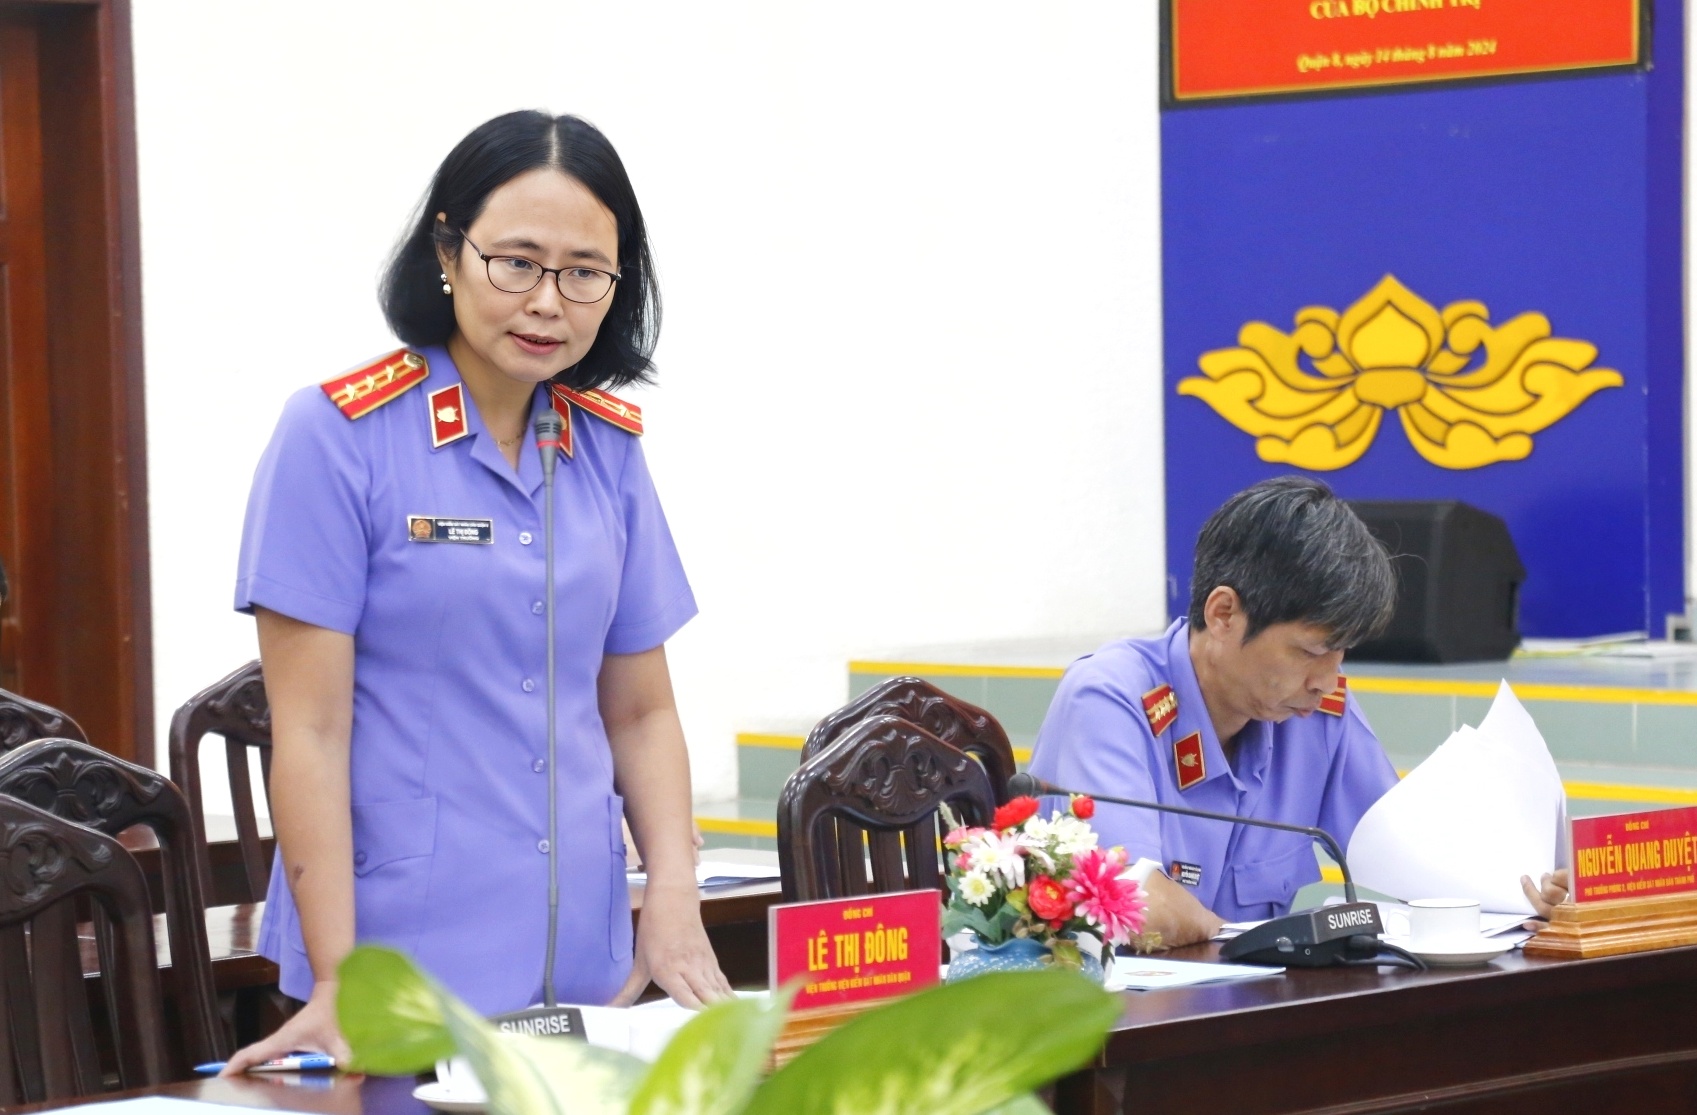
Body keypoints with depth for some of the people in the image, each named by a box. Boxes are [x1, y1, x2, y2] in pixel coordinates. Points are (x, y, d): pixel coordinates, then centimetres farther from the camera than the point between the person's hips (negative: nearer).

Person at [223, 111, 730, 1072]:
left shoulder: (608, 448, 7)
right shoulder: (339, 435, -8)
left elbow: (641, 711, 13)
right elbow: (309, 730, -10)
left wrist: (676, 903, -3)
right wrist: (336, 982, -15)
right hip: (405, 971, -5)